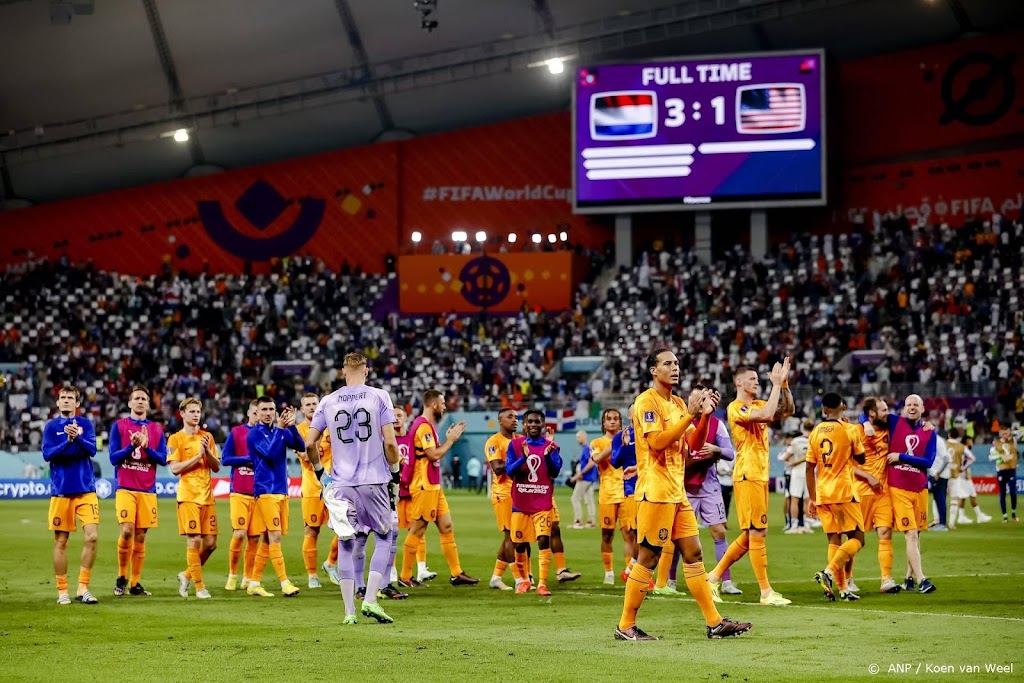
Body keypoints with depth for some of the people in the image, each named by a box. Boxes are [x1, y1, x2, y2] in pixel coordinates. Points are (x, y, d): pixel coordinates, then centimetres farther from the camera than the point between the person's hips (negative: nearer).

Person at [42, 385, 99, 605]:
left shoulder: (85, 424, 6)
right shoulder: (51, 427, 4)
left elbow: (92, 449, -7)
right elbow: (47, 454, -8)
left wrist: (77, 437, -25)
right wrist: (67, 441, -22)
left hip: (86, 489, 0)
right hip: (61, 490, 0)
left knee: (91, 536, -11)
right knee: (61, 541, 3)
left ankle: (83, 587, -1)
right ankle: (62, 590, 12)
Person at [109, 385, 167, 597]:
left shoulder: (156, 429, 10)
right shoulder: (119, 426, 4)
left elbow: (163, 459, 3)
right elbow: (113, 457, -2)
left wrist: (146, 447, -12)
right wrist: (131, 446, -17)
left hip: (147, 490, 3)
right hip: (125, 488, -3)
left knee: (140, 536, 3)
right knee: (127, 531, -16)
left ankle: (135, 583, 10)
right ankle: (121, 577, 2)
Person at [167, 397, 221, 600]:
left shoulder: (207, 437, 14)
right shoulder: (176, 439, 0)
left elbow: (217, 467, 11)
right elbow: (175, 468, -10)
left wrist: (208, 452, -6)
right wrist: (198, 456, -14)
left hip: (207, 496, 5)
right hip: (188, 496, -5)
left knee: (210, 543, 3)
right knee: (194, 540, -9)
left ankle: (187, 575, 22)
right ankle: (199, 586, -2)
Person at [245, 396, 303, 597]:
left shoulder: (281, 431, 12)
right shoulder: (255, 434, -5)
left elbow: (301, 447, -2)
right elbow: (270, 453, -21)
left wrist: (291, 426, -16)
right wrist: (280, 428, -22)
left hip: (281, 490, 7)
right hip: (266, 490, -7)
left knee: (268, 538, 9)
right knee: (275, 536, -12)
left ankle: (254, 583, 15)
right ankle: (284, 583, -14)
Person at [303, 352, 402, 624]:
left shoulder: (328, 402, 5)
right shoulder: (379, 397, -2)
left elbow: (309, 443, 6)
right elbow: (390, 442, -7)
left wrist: (318, 469, 22)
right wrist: (395, 469, 8)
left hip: (341, 485, 2)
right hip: (374, 482, -2)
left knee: (346, 545, 8)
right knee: (383, 538, 12)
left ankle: (349, 610, 6)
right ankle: (370, 600, -2)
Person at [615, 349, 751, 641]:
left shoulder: (678, 403, 16)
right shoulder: (646, 401, -9)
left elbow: (695, 443, 13)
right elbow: (657, 442, -20)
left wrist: (705, 415, -3)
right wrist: (690, 414, -21)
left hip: (677, 491, 8)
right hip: (655, 491, -8)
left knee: (693, 553, 7)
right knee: (648, 557, -6)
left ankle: (714, 622, 8)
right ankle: (626, 626, 1)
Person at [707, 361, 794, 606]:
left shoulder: (758, 404, 16)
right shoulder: (736, 408, -11)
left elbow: (787, 411, 12)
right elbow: (766, 415, -25)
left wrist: (784, 384, 1)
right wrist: (776, 385, -17)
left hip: (760, 475, 9)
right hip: (748, 475, -9)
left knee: (751, 534, 11)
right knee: (757, 533, -7)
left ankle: (715, 576, 19)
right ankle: (766, 592, -5)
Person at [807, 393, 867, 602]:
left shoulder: (815, 432, 7)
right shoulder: (849, 429, -6)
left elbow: (810, 468, 8)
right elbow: (860, 459, 7)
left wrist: (812, 498, 15)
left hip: (822, 494, 5)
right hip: (843, 492, -5)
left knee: (834, 539, 10)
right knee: (857, 538, 1)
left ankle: (842, 588, 6)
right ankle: (829, 572, -20)